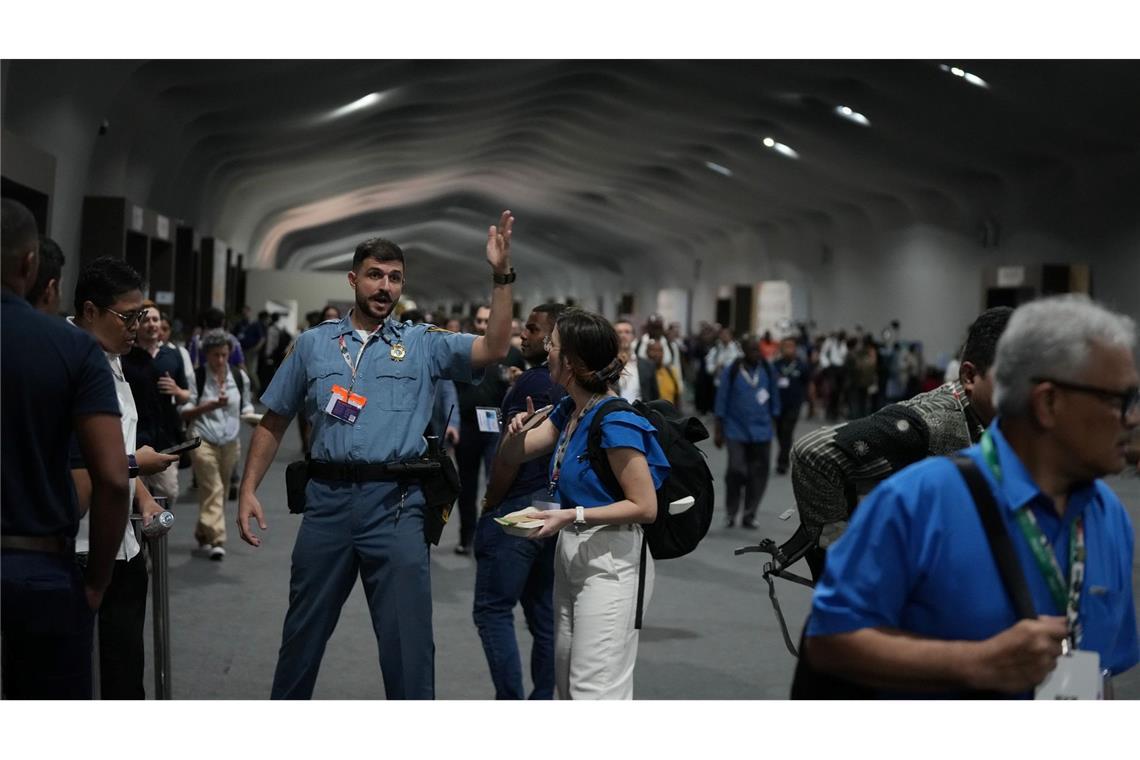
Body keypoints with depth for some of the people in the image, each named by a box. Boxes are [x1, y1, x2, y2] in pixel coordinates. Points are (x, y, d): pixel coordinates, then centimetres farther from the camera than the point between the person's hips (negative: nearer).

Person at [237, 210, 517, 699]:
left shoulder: (424, 345, 5)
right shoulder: (313, 344, 9)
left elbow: (493, 349, -9)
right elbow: (273, 423, 12)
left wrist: (502, 276, -18)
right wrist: (249, 490, 4)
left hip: (395, 503, -1)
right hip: (326, 498, 2)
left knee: (407, 637, 2)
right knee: (304, 631, 15)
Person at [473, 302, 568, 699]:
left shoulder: (532, 382, -14)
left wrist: (489, 504, -8)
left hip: (520, 506, -8)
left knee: (493, 609, -1)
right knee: (546, 614, 12)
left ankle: (511, 701, -4)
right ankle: (543, 699, 16)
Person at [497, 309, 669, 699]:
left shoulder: (616, 422, -20)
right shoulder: (567, 410, 7)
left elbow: (645, 506, -18)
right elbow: (512, 456, 15)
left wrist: (573, 516, -23)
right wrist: (518, 430, -8)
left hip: (609, 560, -9)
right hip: (571, 554, 9)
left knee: (594, 688, -5)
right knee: (567, 680, 17)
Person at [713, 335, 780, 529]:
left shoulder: (767, 370, 3)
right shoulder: (731, 371, -4)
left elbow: (774, 398, 12)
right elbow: (721, 401, 1)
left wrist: (773, 421, 12)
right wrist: (719, 431, 1)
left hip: (761, 431, 3)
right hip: (736, 431, -3)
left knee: (759, 473, 2)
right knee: (736, 470, -11)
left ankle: (749, 515, 15)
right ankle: (731, 513, 10)